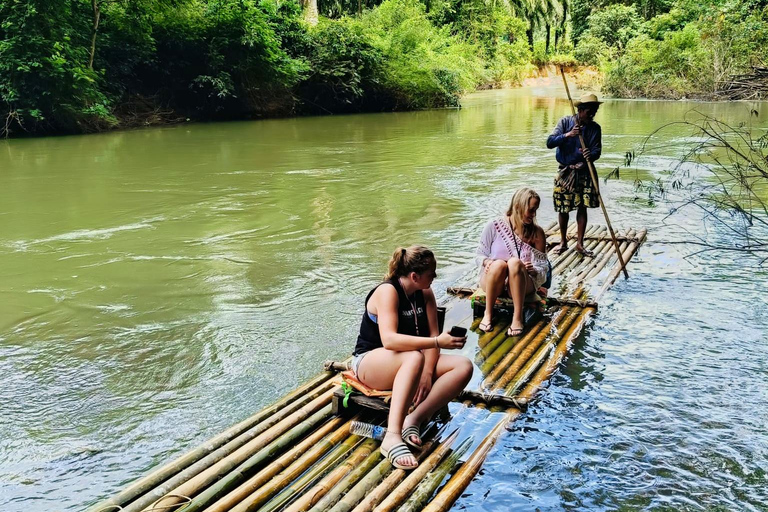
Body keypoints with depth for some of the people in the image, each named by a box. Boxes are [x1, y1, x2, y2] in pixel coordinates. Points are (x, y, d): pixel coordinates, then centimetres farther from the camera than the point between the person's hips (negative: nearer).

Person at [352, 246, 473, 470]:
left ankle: (414, 420, -27)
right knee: (414, 358, -40)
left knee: (464, 366, -15)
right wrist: (437, 342, -40)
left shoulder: (425, 293, 1)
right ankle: (392, 437, -46)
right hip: (370, 362, -7)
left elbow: (432, 334, -4)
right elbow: (389, 340, -34)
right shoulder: (387, 291, -20)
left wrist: (427, 372, -20)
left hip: (406, 363, 7)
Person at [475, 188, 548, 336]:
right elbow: (480, 254, 6)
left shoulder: (537, 233, 3)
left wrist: (534, 270, -19)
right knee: (499, 264, -37)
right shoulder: (494, 226, -1)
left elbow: (543, 266, 5)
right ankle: (488, 313, -20)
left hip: (521, 283, 0)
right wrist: (487, 261, -17)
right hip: (491, 280, 0)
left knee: (515, 262, -35)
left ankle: (518, 317, -32)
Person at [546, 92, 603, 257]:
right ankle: (563, 242, 22)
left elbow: (597, 150, -6)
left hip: (584, 172, 2)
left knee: (583, 207, 3)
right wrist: (567, 135, -28)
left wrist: (591, 155, -30)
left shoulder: (595, 127, 1)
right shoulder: (566, 122, -6)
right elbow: (549, 142, -14)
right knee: (563, 208, 6)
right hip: (565, 172, -2)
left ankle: (579, 243, 14)